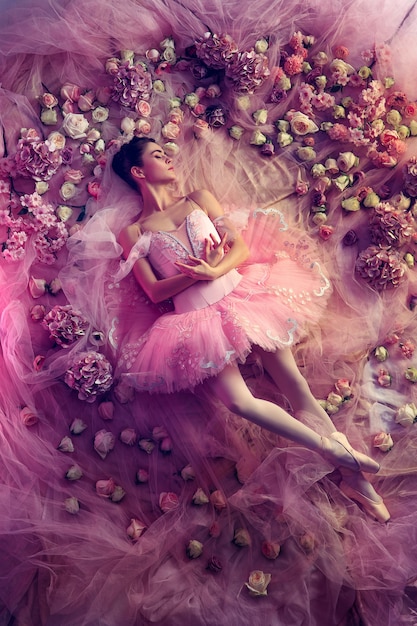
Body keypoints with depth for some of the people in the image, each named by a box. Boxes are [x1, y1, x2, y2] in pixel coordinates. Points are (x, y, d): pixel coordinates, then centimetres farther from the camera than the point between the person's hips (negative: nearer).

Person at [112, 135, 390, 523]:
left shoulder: (199, 199, 16)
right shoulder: (133, 233, 8)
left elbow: (240, 247, 8)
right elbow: (155, 291, -1)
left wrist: (215, 270, -13)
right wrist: (201, 270, -13)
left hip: (240, 294, 3)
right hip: (197, 319, -2)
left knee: (294, 384, -12)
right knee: (240, 402, -23)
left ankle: (354, 477, -1)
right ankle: (337, 450, -6)